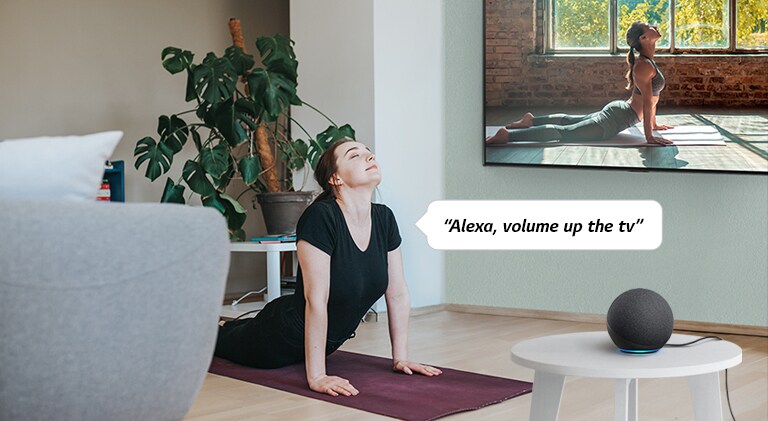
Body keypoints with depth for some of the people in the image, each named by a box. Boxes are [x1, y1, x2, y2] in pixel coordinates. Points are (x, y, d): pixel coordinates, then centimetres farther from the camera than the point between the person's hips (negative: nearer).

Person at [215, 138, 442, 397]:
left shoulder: (384, 219, -14)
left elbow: (398, 294, -6)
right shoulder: (320, 217, -34)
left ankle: (227, 325, 68)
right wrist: (316, 377, -36)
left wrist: (400, 358, -5)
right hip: (284, 335, -6)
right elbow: (316, 299, -36)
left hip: (329, 341, 7)